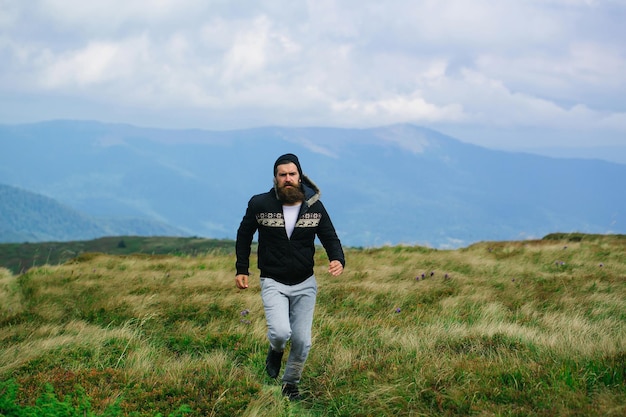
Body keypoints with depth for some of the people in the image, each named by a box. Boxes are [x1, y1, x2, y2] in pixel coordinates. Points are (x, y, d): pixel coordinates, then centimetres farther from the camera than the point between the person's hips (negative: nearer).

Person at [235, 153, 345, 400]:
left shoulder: (315, 206, -5)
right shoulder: (260, 204, -10)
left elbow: (330, 238, 3)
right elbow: (244, 236, 6)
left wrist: (338, 260, -19)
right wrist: (242, 270, 3)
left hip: (305, 284, 2)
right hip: (273, 283, -2)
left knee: (302, 341, 5)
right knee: (280, 332, -23)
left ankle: (291, 383, 31)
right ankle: (276, 351, 16)